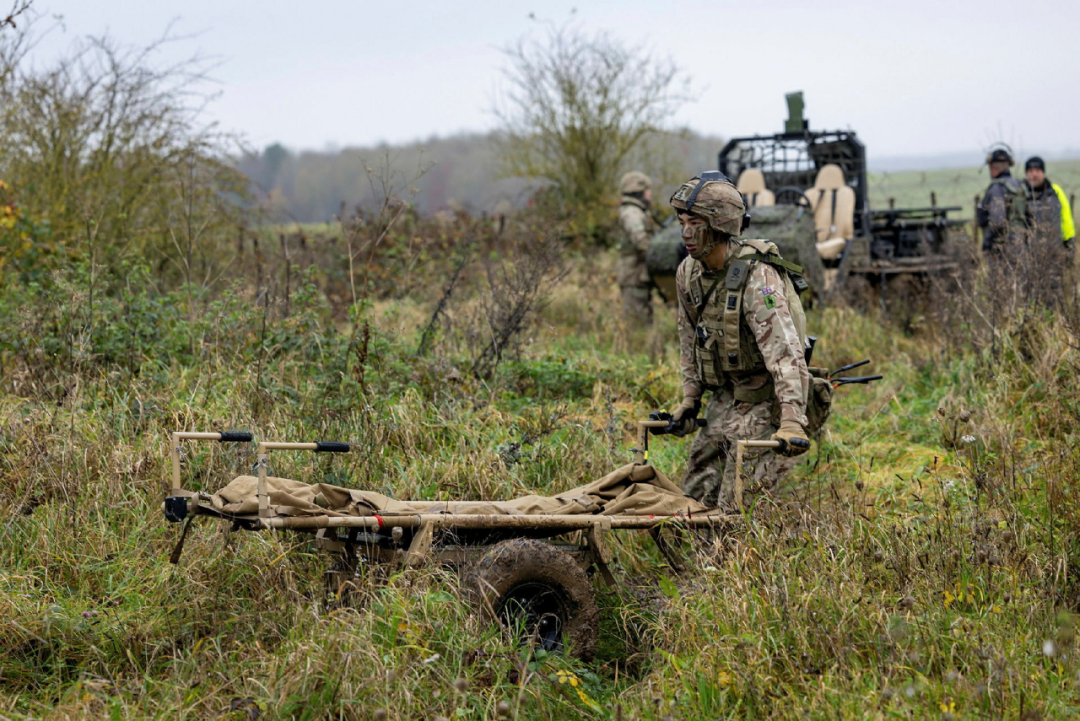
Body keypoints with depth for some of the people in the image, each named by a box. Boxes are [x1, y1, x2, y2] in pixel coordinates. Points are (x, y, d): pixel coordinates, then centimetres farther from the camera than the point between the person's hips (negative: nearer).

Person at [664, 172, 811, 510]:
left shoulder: (757, 278, -25)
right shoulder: (688, 273, 0)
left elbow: (786, 353, -33)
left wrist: (793, 423, -41)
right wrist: (689, 399, 12)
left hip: (763, 402, -8)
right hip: (723, 399, 8)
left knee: (737, 509, -10)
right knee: (695, 495, 11)